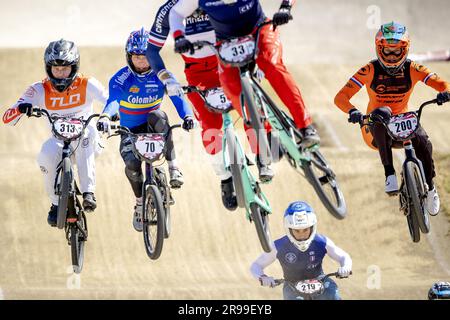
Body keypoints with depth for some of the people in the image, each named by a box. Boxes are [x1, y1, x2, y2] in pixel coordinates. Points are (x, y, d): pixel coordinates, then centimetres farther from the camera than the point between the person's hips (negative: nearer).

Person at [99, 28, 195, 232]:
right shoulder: (121, 79, -13)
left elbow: (177, 97, -21)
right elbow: (113, 100, -32)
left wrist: (187, 116, -44)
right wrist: (105, 117, -55)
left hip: (152, 128, 0)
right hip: (130, 131, 0)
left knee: (158, 116, -36)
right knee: (131, 164, -29)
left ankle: (173, 168, -29)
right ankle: (140, 204, -1)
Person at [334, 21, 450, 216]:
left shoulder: (412, 69, -8)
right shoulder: (370, 71, -14)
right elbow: (340, 97, -21)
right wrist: (352, 111, -43)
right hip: (375, 130, -2)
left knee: (422, 140, -29)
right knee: (382, 112, -35)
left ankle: (430, 187, -2)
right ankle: (389, 174, -37)